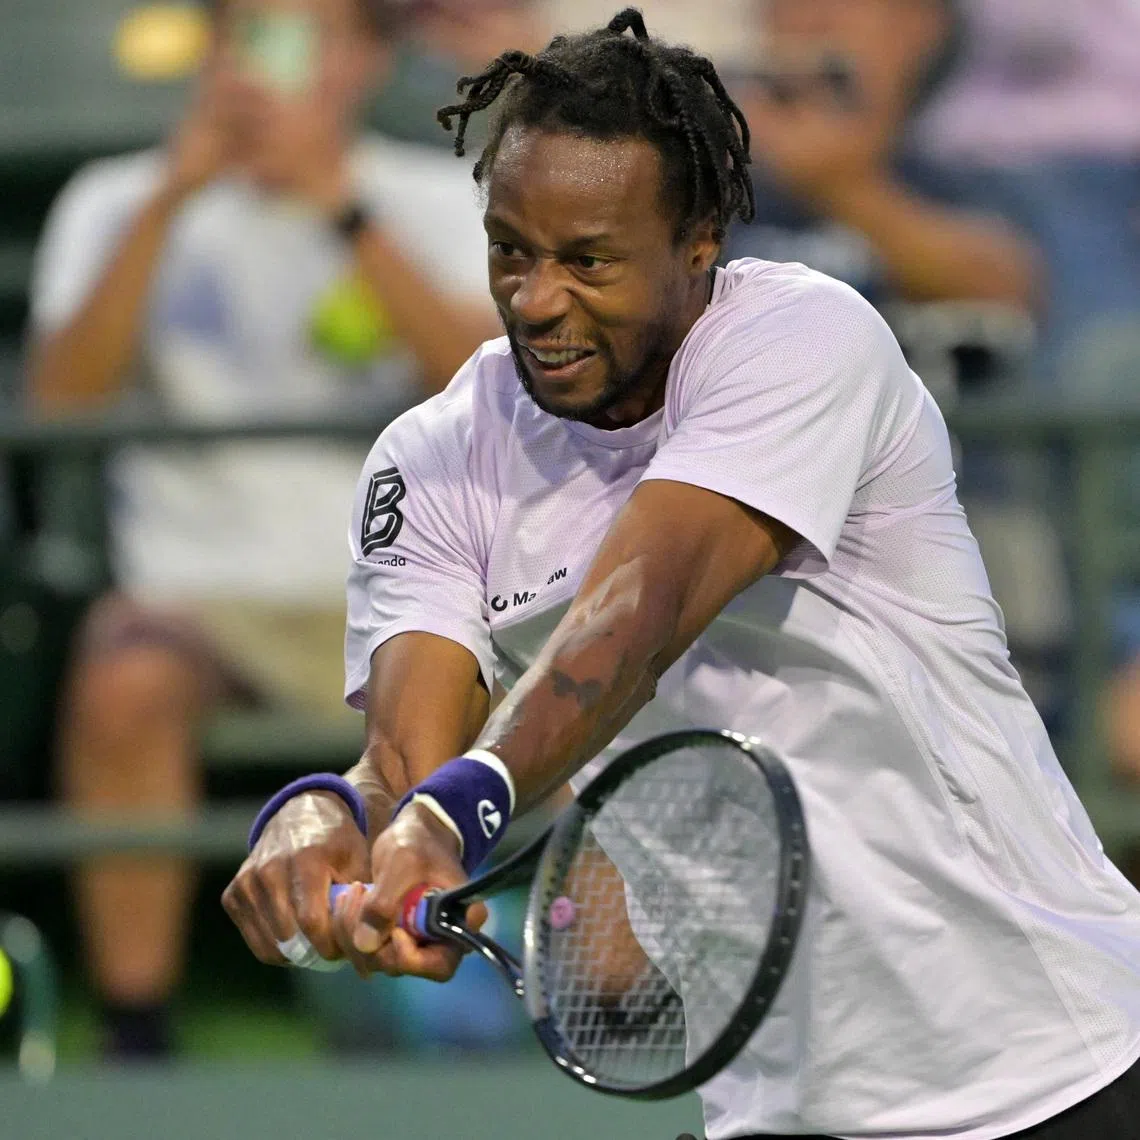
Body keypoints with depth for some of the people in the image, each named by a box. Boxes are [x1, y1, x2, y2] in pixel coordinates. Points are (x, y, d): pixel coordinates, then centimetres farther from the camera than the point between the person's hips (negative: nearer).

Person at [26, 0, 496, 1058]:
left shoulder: (435, 200, 8)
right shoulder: (118, 204, 7)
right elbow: (62, 398, -9)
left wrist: (341, 204, -18)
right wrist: (170, 198, -15)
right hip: (198, 589, -1)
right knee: (123, 684, -35)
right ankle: (135, 1040, -27)